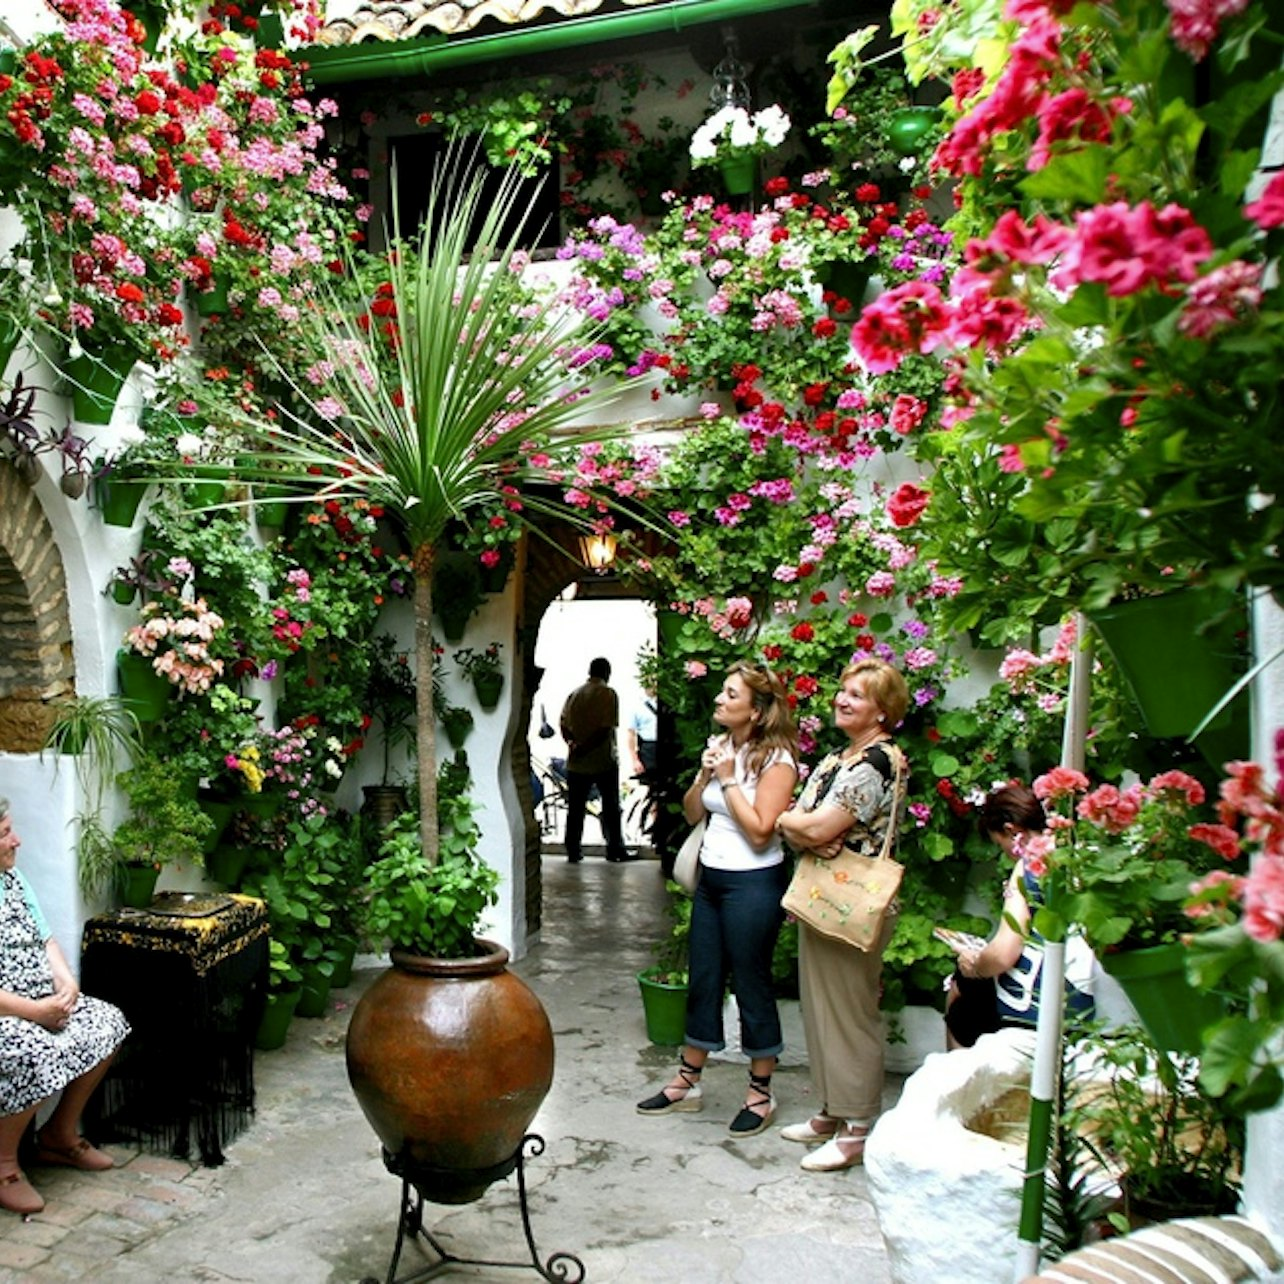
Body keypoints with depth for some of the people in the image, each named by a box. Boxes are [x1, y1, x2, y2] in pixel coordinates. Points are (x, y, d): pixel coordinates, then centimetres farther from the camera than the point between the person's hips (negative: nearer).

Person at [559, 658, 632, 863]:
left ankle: (573, 851, 11)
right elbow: (605, 729, -18)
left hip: (577, 763, 4)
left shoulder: (574, 694, 7)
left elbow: (564, 725, -1)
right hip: (604, 761, -4)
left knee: (575, 808, 9)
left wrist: (572, 743, -10)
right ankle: (615, 849, 14)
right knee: (611, 807, 9)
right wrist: (584, 749, -15)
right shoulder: (608, 694, -9)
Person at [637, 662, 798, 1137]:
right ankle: (687, 1083, 29)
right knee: (702, 983, 16)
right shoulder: (718, 746, 7)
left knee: (751, 987, 5)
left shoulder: (775, 758, -14)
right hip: (711, 878, 7)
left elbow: (759, 831, -20)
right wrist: (705, 776, -8)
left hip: (753, 884, -7)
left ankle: (760, 1094, 21)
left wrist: (728, 778, -17)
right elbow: (691, 812, 10)